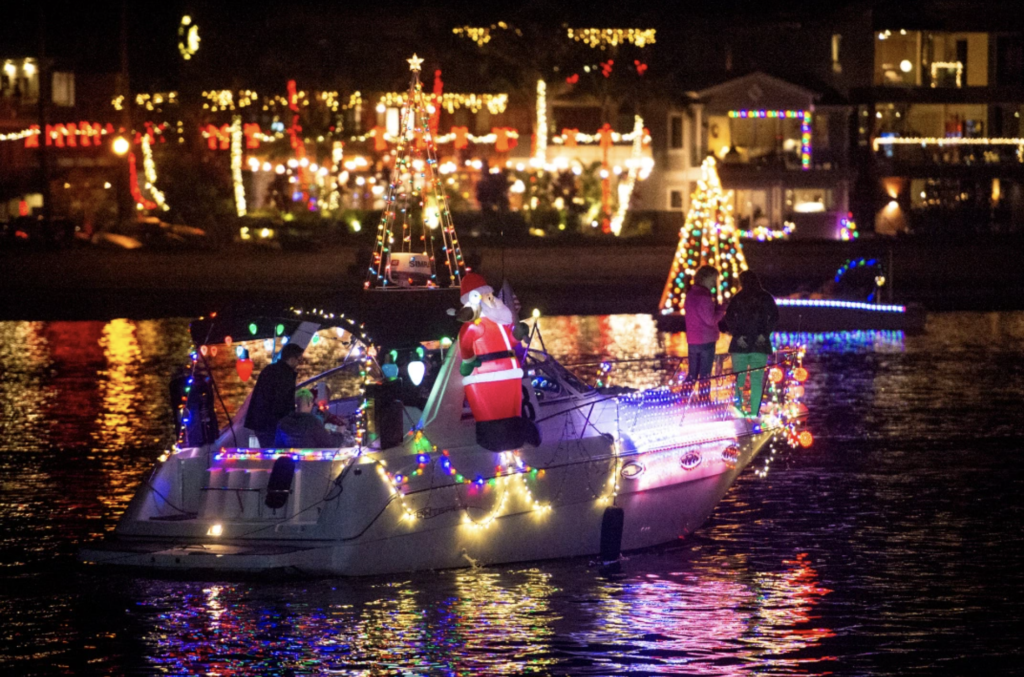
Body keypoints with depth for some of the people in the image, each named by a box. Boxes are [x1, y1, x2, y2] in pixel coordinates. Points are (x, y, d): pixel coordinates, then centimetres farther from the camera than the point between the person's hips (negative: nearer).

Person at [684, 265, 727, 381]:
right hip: (706, 340, -8)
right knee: (704, 376, -1)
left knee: (692, 375, 13)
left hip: (692, 341, 8)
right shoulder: (704, 296, -16)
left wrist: (717, 308, 8)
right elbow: (711, 320, -18)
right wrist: (721, 309, -5)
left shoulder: (690, 294, 11)